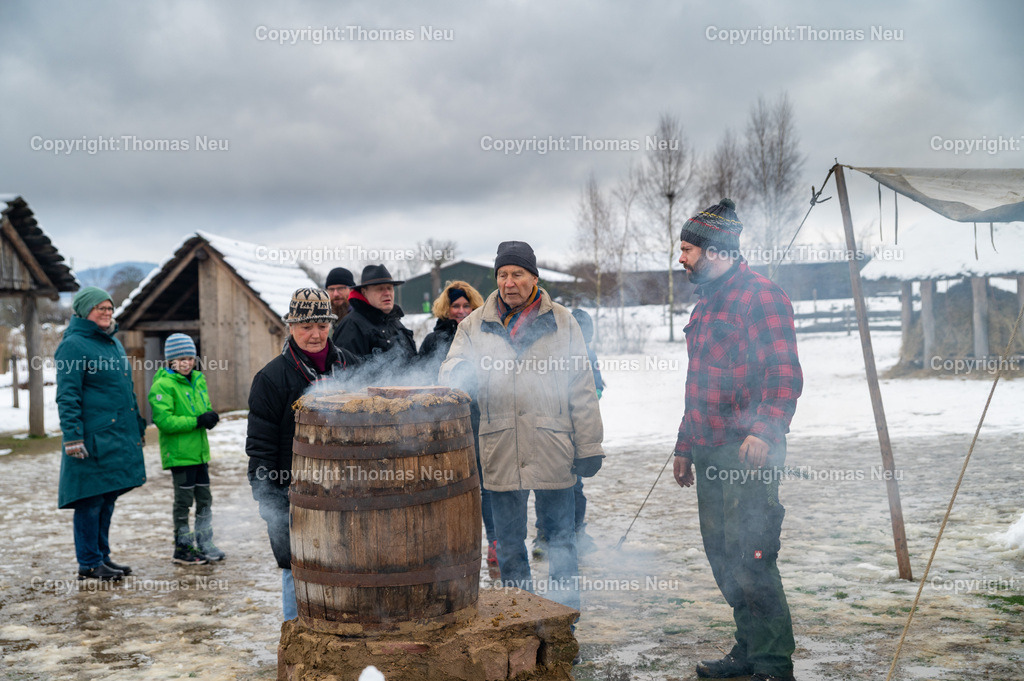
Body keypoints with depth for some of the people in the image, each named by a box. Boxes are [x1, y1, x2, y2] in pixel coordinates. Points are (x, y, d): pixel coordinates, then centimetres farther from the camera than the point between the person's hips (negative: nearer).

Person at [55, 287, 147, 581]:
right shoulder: (73, 345, -9)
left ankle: (102, 556, 24)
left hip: (119, 437, 8)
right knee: (91, 501, -2)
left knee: (107, 500, 14)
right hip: (94, 440, -8)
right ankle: (89, 564, 6)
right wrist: (72, 437, -19)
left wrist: (138, 426, 22)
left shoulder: (114, 343, 18)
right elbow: (67, 396, -13)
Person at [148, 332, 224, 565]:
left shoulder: (198, 380, 11)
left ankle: (205, 544, 24)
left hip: (200, 451, 7)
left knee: (205, 498, 13)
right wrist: (197, 421, -23)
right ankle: (183, 548, 15)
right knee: (183, 500, 2)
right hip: (179, 453, -7)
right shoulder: (163, 385, -13)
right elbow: (164, 420, -21)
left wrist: (210, 417, -5)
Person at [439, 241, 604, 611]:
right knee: (508, 540, 11)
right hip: (500, 451, 2)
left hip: (552, 449, -1)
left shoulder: (562, 323, 5)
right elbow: (451, 371, 2)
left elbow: (581, 388, 5)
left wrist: (588, 446, 1)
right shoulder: (475, 325, 8)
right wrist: (460, 374, -24)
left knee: (559, 533, 7)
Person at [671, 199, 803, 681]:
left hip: (747, 451, -9)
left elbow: (785, 373, -17)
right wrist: (684, 445, 26)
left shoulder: (760, 295, -8)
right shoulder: (705, 304, 21)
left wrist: (763, 431, -28)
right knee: (722, 555, 12)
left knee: (748, 555, -10)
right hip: (711, 453, 9)